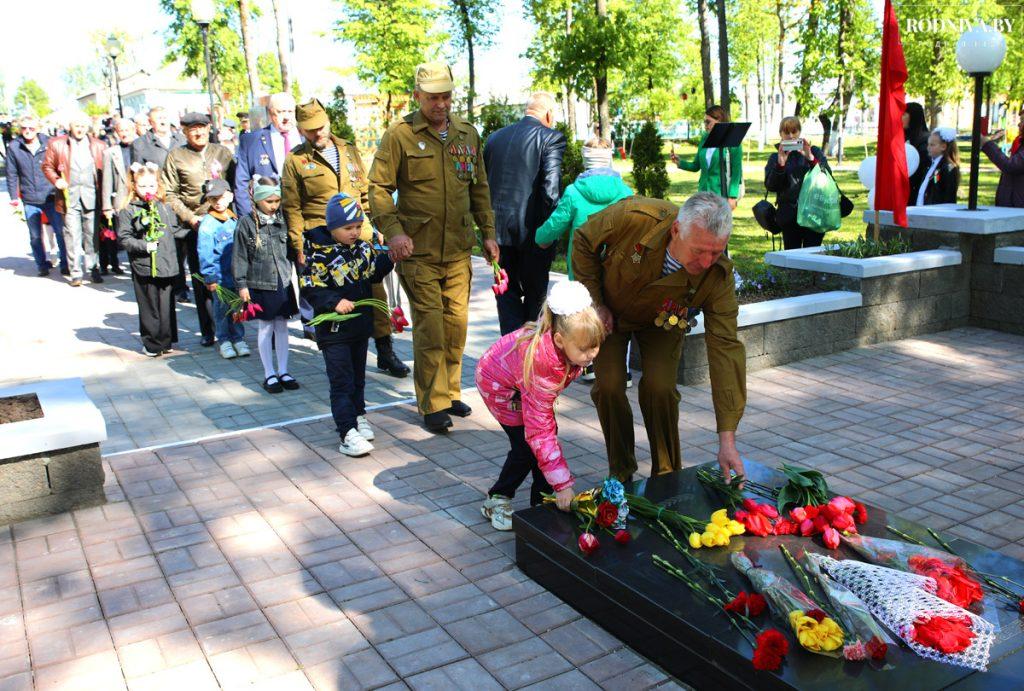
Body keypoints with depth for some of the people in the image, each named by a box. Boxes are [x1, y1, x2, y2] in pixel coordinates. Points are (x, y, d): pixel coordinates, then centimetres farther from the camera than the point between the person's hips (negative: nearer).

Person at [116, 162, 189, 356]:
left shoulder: (163, 207, 10)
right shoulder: (126, 210, -4)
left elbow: (175, 229, 19)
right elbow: (124, 238, -7)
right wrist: (144, 245, -17)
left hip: (167, 264, 4)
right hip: (143, 267, -3)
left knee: (167, 304, 8)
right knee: (149, 306, 5)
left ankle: (166, 341, 19)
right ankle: (152, 343, 15)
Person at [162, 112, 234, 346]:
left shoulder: (223, 153, 12)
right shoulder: (176, 157, 6)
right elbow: (170, 194, 2)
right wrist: (189, 217, -8)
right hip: (194, 227, -1)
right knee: (201, 280, 1)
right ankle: (207, 331, 9)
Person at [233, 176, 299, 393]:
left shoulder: (282, 220, 5)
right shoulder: (246, 223, -6)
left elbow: (291, 251, 12)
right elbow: (240, 257, -4)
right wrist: (242, 285, -7)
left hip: (283, 283, 3)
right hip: (260, 284, -3)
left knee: (282, 326, 9)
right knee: (266, 328, 5)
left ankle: (283, 371, 19)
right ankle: (269, 374, 14)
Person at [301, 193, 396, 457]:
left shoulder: (364, 248, 5)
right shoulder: (320, 254, -15)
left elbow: (374, 274, 15)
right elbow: (311, 289, -16)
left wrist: (388, 259, 0)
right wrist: (335, 302, -28)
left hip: (361, 325, 6)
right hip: (334, 329, -6)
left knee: (358, 376, 19)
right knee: (342, 382, -6)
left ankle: (358, 415, 36)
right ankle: (348, 433, -7)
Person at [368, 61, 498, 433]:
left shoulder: (467, 134, 13)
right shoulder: (399, 135, -3)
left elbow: (479, 187, 19)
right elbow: (379, 187, -5)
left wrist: (488, 232, 14)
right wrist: (392, 230, -18)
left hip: (458, 249, 5)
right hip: (419, 250, -5)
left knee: (457, 322, 10)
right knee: (430, 327, -4)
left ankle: (450, 392, 25)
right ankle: (433, 404, 6)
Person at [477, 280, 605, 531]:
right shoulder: (542, 365, -45)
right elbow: (539, 431, -41)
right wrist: (563, 485, -40)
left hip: (521, 376, 7)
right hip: (497, 382, -7)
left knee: (550, 429, -4)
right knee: (526, 445, -12)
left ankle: (542, 501, 8)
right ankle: (496, 500, 10)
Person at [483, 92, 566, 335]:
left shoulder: (495, 137, 11)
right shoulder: (551, 138, -6)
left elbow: (482, 184, 12)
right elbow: (551, 188, -16)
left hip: (498, 230, 4)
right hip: (532, 231, -4)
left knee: (507, 295, 12)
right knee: (535, 294, 12)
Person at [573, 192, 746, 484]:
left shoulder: (718, 275, -34)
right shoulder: (632, 217, -39)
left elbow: (725, 349, -34)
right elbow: (583, 242, -17)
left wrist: (727, 440, -36)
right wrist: (595, 303, -17)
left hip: (661, 320, 0)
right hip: (608, 310, 0)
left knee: (660, 388, -16)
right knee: (609, 386, -10)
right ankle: (620, 474, 12)